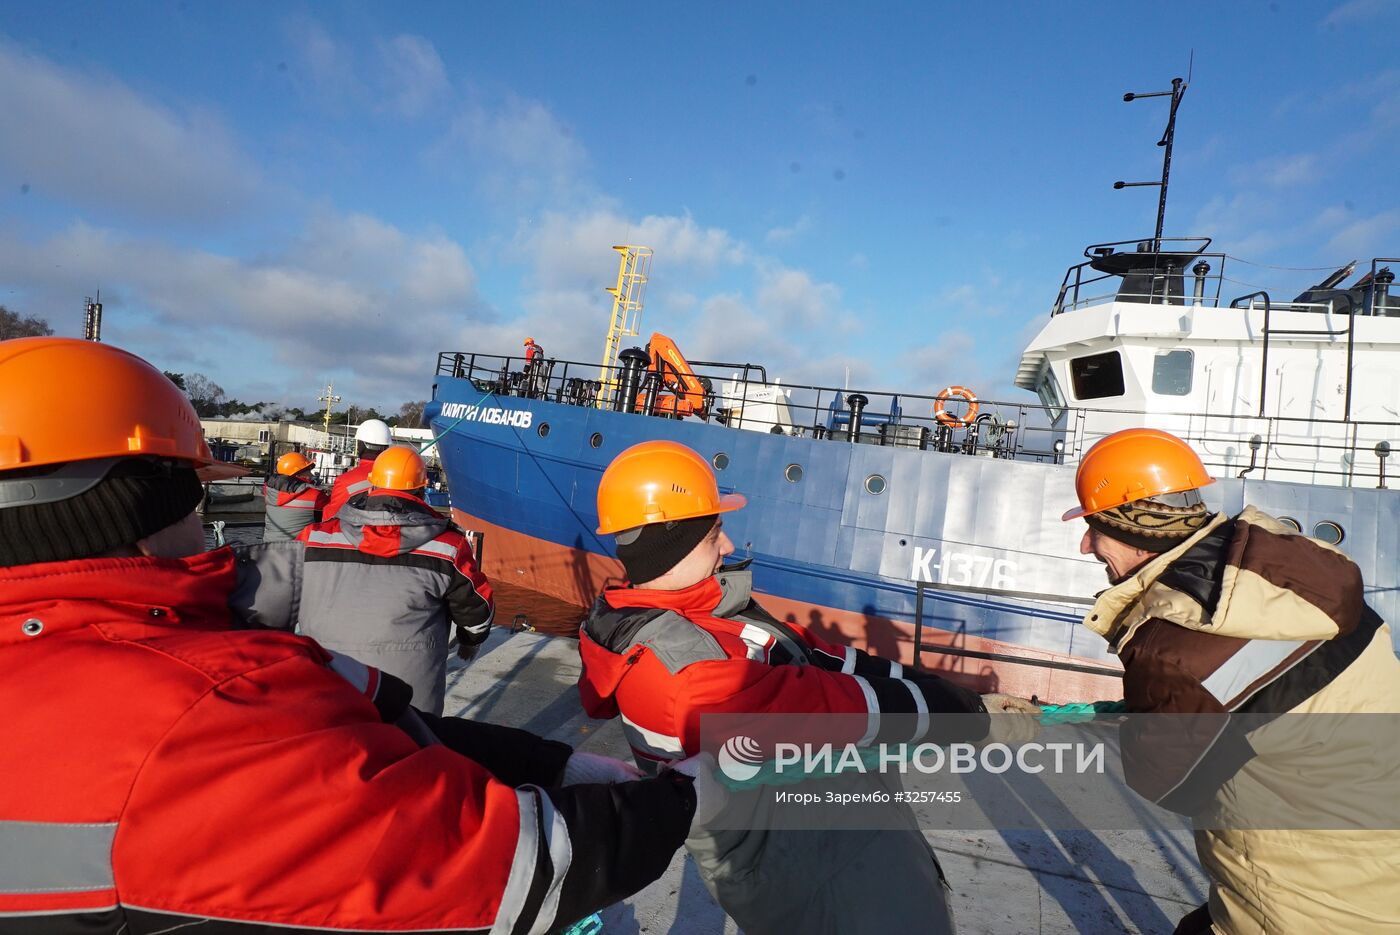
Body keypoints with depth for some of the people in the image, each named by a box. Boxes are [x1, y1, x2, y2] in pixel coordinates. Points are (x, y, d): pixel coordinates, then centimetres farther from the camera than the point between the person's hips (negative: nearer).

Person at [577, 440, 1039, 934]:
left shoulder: (681, 614, 0)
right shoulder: (677, 663, -29)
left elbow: (808, 655, -1)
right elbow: (831, 707, -27)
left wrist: (946, 692, -3)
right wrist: (967, 709, -17)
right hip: (785, 852, -9)